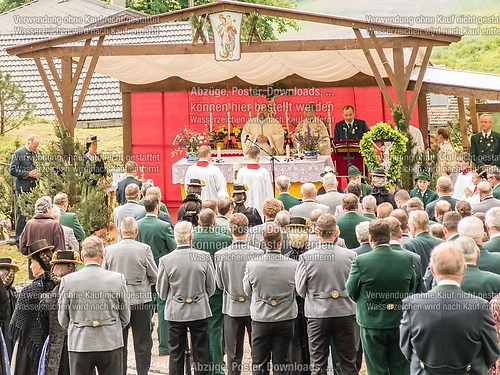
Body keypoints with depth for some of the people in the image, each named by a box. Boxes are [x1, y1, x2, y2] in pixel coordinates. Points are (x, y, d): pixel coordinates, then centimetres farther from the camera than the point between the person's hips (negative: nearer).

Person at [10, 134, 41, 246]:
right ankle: (19, 241, 5)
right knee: (22, 215, -2)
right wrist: (28, 174, -15)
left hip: (36, 188, 5)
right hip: (23, 189, -5)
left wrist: (39, 172, 0)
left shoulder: (38, 153, 9)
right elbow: (12, 170, -7)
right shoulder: (19, 153, -4)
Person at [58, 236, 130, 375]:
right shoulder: (118, 279, -7)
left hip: (79, 344, 0)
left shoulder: (67, 280, -6)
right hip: (111, 344, 0)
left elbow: (62, 320, 3)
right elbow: (125, 317, 2)